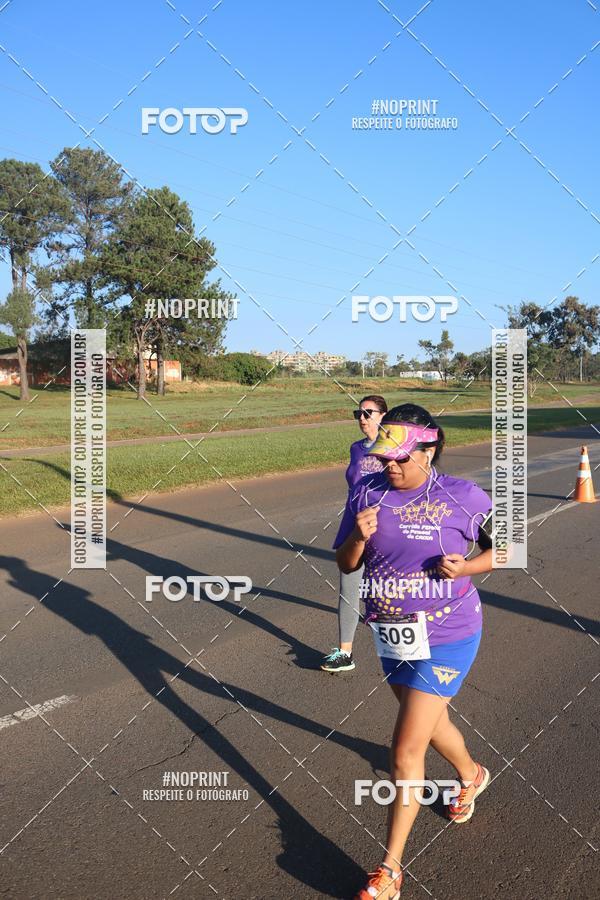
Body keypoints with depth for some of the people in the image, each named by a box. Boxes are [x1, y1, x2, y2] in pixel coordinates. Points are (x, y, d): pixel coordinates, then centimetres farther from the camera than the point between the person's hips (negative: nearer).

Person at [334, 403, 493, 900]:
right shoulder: (368, 492, -5)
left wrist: (466, 567, -20)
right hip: (392, 634, 5)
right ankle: (471, 775, 60)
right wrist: (359, 536, -20)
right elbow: (346, 564, 1)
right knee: (430, 722, 27)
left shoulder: (462, 497, -15)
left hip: (445, 638, -5)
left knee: (406, 750, -6)